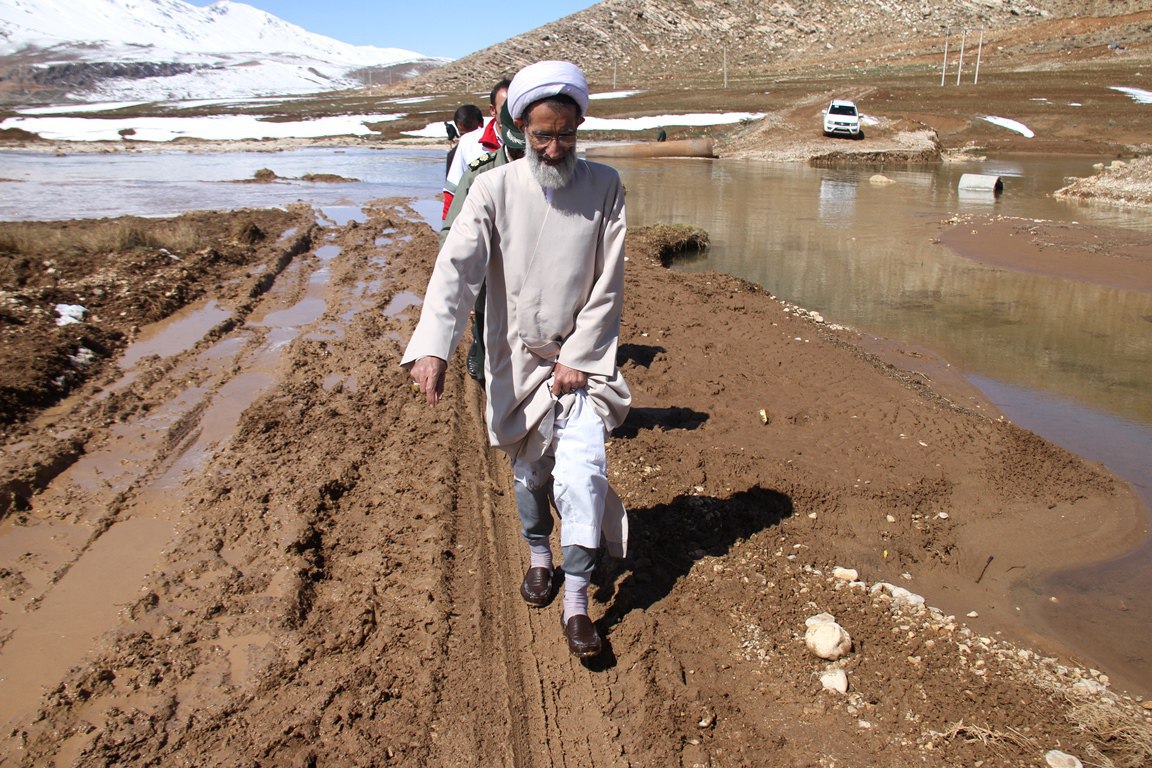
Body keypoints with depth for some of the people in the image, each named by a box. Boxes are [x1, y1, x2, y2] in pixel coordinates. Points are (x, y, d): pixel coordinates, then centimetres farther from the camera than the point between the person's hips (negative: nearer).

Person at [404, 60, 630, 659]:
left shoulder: (604, 187, -7)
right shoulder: (494, 189, -9)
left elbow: (607, 286, -7)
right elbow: (456, 268, -20)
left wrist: (577, 358, -11)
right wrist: (433, 348, -34)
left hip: (583, 355, -1)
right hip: (516, 357, 1)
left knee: (582, 465, -13)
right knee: (529, 466, 14)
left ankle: (576, 603, -2)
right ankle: (539, 555, 42)